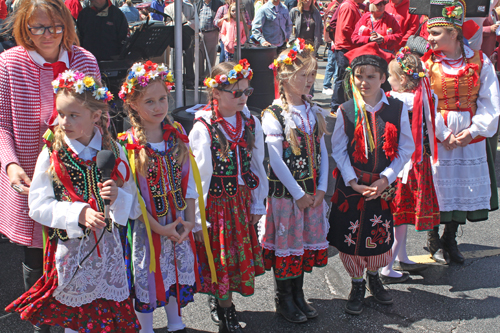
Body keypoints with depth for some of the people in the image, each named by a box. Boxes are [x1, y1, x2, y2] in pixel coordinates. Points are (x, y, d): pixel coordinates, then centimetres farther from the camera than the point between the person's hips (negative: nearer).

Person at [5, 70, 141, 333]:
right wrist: (79, 213, -22)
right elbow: (38, 205, -10)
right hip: (70, 249, -2)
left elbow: (134, 207, 3)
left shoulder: (113, 151, -1)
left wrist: (118, 196, -19)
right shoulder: (52, 155, -6)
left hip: (107, 246, 2)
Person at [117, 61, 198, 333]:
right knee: (146, 274, 8)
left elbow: (188, 180, 2)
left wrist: (189, 219, -4)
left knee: (179, 271, 16)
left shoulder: (177, 134, -1)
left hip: (178, 222, 4)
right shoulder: (127, 145, -13)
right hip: (146, 225, -4)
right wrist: (159, 227, -16)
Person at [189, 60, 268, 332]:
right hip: (216, 202, -5)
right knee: (221, 258, 6)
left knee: (240, 255, 14)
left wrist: (257, 204, 9)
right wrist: (198, 218, -12)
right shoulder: (203, 129, -16)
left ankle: (218, 299, 35)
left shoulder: (251, 124, -1)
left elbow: (257, 166, 6)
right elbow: (198, 176, -14)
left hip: (242, 201, 5)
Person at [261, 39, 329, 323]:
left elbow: (322, 153, 7)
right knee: (286, 244, 5)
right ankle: (284, 299, 22)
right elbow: (276, 161, -15)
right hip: (285, 192, -5)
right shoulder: (273, 115, -12)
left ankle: (298, 294, 29)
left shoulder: (315, 112, 6)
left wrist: (321, 189, -2)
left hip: (313, 193, 6)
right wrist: (298, 194, -14)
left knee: (306, 241, 13)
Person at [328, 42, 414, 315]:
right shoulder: (346, 111, -5)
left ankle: (374, 277, 38)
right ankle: (357, 285, 27)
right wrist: (353, 181, -11)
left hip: (382, 186, 1)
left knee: (379, 236, 10)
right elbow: (338, 150, -2)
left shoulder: (397, 109, -4)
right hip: (350, 185, 0)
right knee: (350, 235, 5)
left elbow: (405, 149, -2)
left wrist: (385, 179, -11)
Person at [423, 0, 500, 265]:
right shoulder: (425, 63, -3)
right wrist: (443, 134, -14)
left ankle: (450, 240, 29)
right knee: (437, 189, 3)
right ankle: (434, 241, 25)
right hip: (436, 137, -2)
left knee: (465, 188, 9)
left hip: (471, 137, 2)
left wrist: (473, 130, -12)